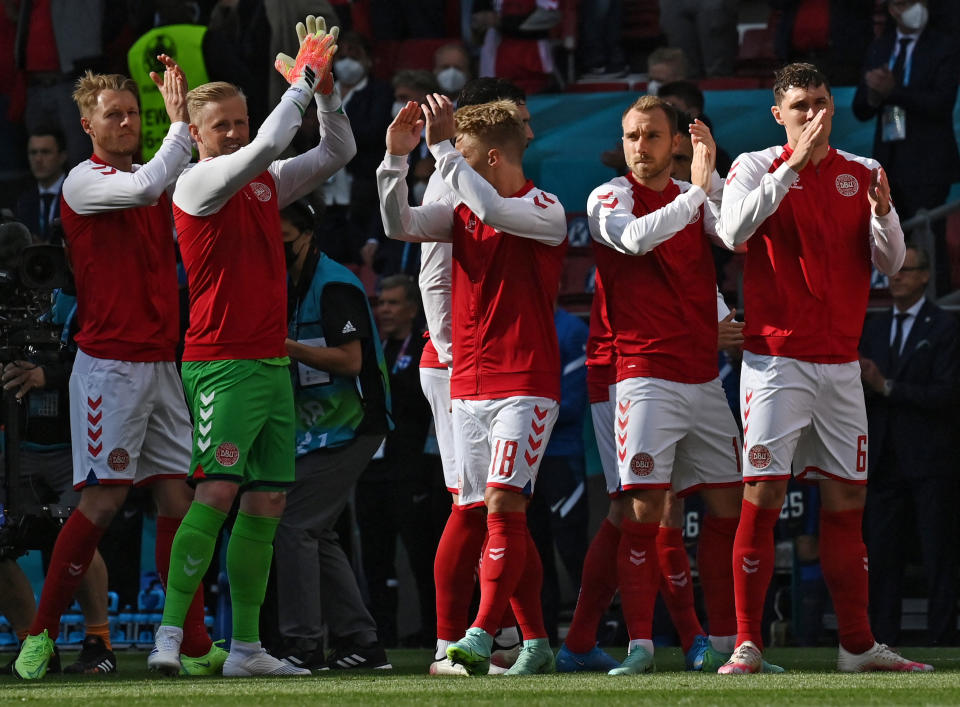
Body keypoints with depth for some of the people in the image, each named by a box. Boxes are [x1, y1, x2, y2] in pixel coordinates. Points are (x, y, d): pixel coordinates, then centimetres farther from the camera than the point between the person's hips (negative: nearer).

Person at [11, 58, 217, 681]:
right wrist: (180, 122, -18)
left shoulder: (155, 181, 15)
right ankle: (41, 637, 1)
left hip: (161, 363, 7)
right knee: (103, 500, -8)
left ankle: (194, 647, 0)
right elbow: (145, 187, -23)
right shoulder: (84, 181, -7)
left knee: (178, 498, 1)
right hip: (110, 365, -7)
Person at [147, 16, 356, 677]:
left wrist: (324, 86, 1)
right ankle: (170, 635, -19)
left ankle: (247, 647, 10)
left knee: (266, 506, 6)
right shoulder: (197, 183, -7)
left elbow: (338, 152, 16)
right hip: (222, 364, -7)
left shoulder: (266, 183, 14)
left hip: (273, 362, 7)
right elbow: (267, 146, -20)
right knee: (217, 492, -18)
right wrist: (302, 83, -10)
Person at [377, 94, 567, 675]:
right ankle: (536, 643, 11)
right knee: (502, 517, 6)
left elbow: (492, 209, -25)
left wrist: (442, 145, -23)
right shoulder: (462, 210, 12)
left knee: (503, 505, -16)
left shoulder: (545, 212, -7)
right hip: (469, 383, 7)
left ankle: (481, 637, -22)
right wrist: (395, 157, -8)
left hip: (525, 382, -7)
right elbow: (400, 225, 3)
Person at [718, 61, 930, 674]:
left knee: (847, 498, 7)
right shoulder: (756, 168, 0)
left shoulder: (863, 173, 10)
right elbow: (734, 231, -19)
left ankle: (858, 645, 12)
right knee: (763, 494, -10)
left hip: (840, 360, 4)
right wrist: (794, 164, -23)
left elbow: (891, 263, 7)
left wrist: (883, 211, -13)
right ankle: (747, 644, -9)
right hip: (776, 356, -4)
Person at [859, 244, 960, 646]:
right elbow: (861, 394, 13)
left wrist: (886, 387, -17)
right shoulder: (874, 329, 16)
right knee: (881, 555, 3)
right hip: (885, 460, 5)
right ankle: (884, 641, 5)